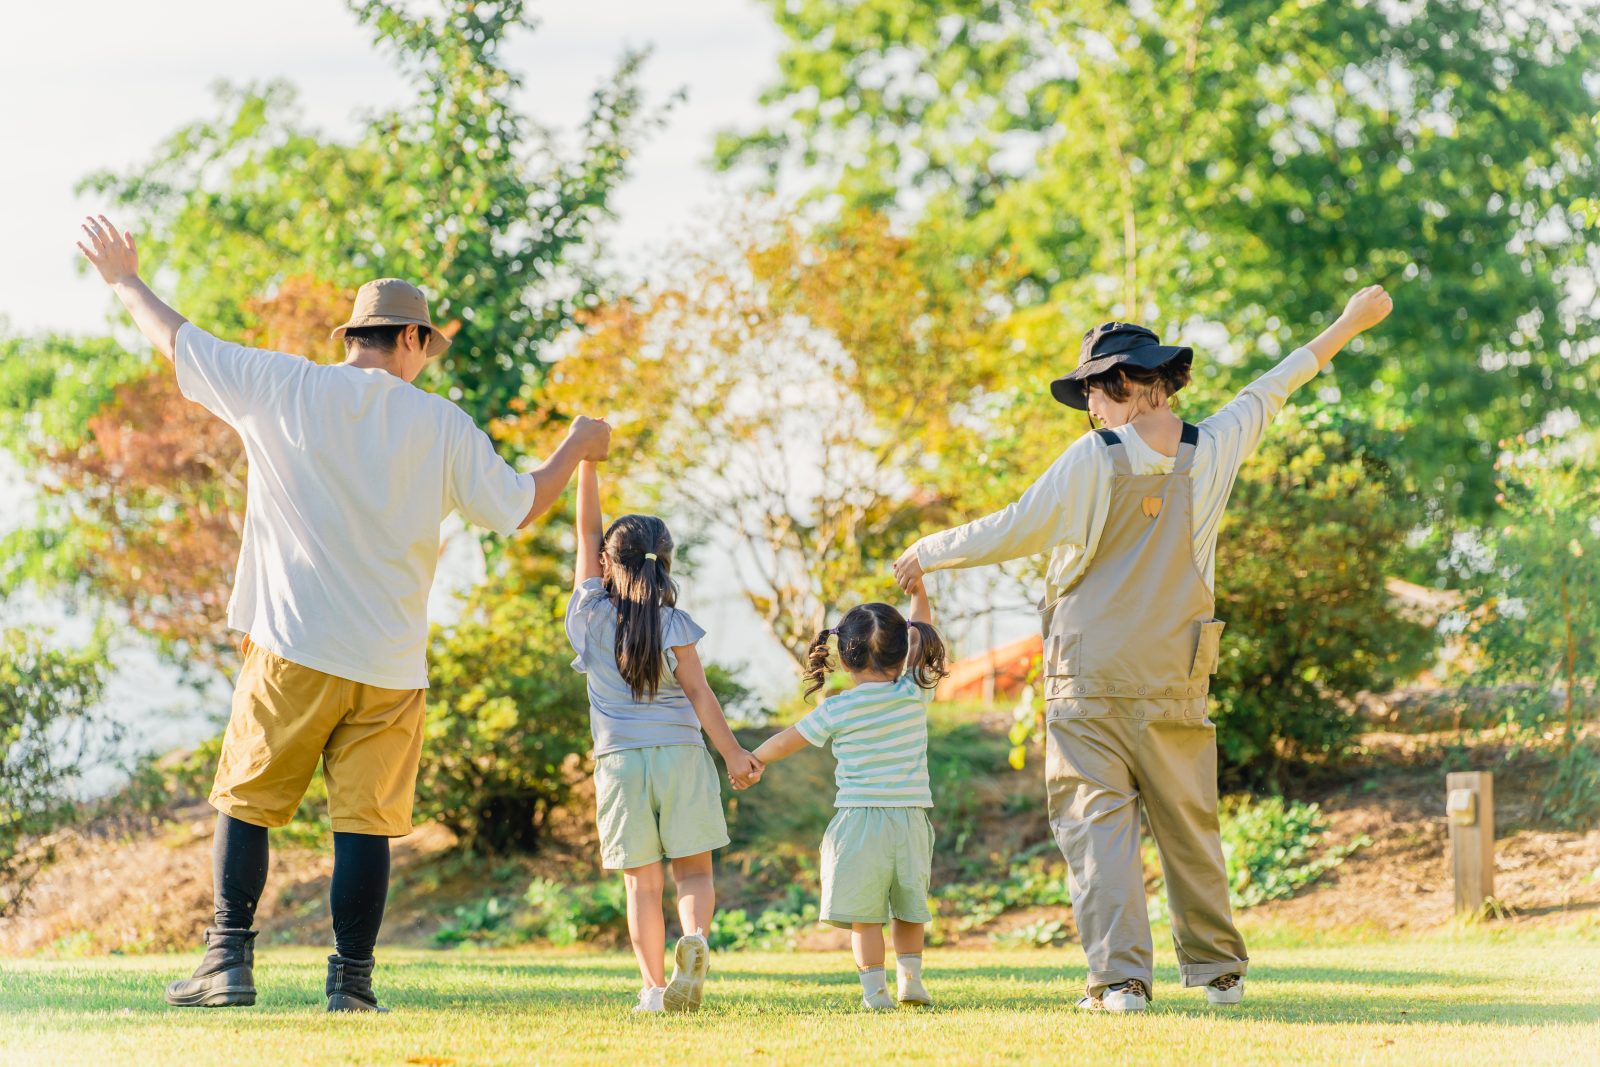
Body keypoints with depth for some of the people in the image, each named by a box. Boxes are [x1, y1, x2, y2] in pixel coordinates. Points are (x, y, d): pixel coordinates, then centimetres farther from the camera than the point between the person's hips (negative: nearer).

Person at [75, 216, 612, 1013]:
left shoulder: (281, 388, 1)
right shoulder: (443, 425, 3)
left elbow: (175, 340, 10)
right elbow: (521, 506, 9)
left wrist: (124, 280, 28)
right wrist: (578, 446, 27)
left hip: (291, 651, 0)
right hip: (389, 663, 1)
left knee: (246, 801, 8)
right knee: (365, 822, 3)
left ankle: (229, 962, 4)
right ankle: (352, 979, 3)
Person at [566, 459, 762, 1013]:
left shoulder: (592, 612, 3)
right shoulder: (673, 624, -2)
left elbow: (587, 531, 9)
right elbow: (698, 692, -4)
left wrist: (587, 459, 11)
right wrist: (733, 753, 1)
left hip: (620, 758, 1)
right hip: (680, 754, -1)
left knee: (642, 882, 2)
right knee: (693, 868, 4)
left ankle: (654, 988, -6)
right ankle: (694, 938, -26)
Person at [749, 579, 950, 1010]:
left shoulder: (837, 710, -3)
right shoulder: (915, 694, 1)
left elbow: (785, 742, 9)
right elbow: (921, 641, 20)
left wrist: (752, 760, 27)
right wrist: (919, 593, 33)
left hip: (859, 820, -3)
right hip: (910, 819, 3)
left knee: (864, 913, 0)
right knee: (909, 906, 17)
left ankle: (875, 989, -4)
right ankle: (910, 977, 11)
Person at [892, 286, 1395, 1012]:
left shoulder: (1092, 461, -10)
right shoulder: (1211, 453, 2)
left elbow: (1013, 532, -7)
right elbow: (1268, 393, 15)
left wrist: (928, 553, 8)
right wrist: (1348, 326, 31)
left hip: (1088, 683, -4)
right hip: (1174, 687, 4)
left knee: (1096, 823, -3)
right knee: (1189, 826, 14)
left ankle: (1120, 977, -13)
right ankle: (1218, 970, 23)